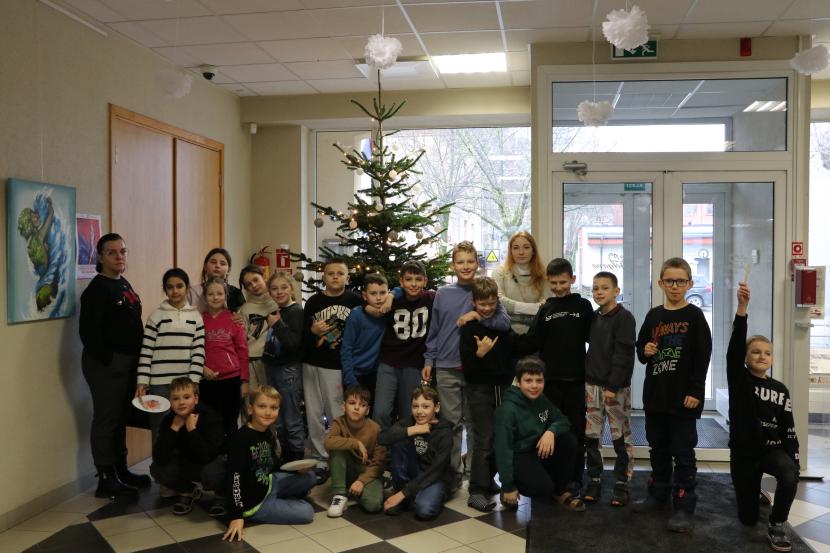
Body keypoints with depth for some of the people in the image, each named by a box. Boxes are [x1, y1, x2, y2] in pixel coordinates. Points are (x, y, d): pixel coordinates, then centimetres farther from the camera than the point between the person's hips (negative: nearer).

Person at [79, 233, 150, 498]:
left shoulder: (124, 284, 14)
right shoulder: (97, 288, -12)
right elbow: (88, 330, -19)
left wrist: (136, 359, 13)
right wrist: (108, 359, -17)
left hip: (128, 361, 9)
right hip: (106, 363, -8)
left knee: (121, 417, 15)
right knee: (106, 419, -2)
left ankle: (121, 470, 26)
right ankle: (106, 480, 6)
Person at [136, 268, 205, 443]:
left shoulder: (196, 316, 6)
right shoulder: (156, 315, 1)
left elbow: (198, 352, 2)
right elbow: (146, 351, 0)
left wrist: (193, 382, -5)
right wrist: (142, 382, -7)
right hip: (160, 383, -1)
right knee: (161, 431, 2)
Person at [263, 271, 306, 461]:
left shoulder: (296, 312, -10)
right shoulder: (274, 312, 11)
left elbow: (294, 343, -21)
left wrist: (277, 324, -21)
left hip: (289, 369, -8)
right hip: (272, 367, 8)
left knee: (292, 420, -1)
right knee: (276, 419, 15)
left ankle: (297, 459, 8)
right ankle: (283, 457, 26)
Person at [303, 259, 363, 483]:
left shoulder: (355, 300, -1)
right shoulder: (313, 302, 4)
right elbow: (302, 336, 4)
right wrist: (313, 332, -17)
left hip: (342, 367, -3)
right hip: (313, 366, 3)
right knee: (314, 415, 8)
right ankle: (321, 460, 20)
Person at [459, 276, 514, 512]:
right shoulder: (469, 328, -7)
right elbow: (467, 366, -11)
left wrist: (512, 378, 10)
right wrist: (479, 353, -27)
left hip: (502, 386, 5)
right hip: (479, 388, -5)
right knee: (484, 439, -7)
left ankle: (487, 479, 27)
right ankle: (476, 491, -1)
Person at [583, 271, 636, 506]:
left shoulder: (624, 317, -9)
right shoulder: (593, 317, 11)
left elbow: (623, 355, -14)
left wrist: (613, 386, -18)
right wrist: (587, 379, 8)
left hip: (616, 387, -6)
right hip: (592, 384, 6)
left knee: (621, 437, 2)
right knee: (590, 436, 8)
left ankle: (622, 483, 13)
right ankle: (594, 480, 18)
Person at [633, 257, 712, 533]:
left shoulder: (694, 316, -5)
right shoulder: (653, 316, 7)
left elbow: (703, 356, -9)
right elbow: (640, 348, 16)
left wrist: (695, 391, -14)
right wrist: (645, 351, -8)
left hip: (684, 396, -5)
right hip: (655, 394, 5)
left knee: (683, 453, 1)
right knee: (658, 449, 16)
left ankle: (684, 507, 8)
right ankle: (658, 495, 30)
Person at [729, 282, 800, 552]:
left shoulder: (780, 390, 0)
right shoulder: (739, 380, -8)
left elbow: (788, 429, 2)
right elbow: (734, 348, -25)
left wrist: (795, 464, -7)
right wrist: (742, 308, -38)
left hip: (773, 450, 1)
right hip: (743, 454, -1)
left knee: (789, 477, -35)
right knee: (748, 519, 8)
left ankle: (777, 526, -11)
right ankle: (755, 493, 44)